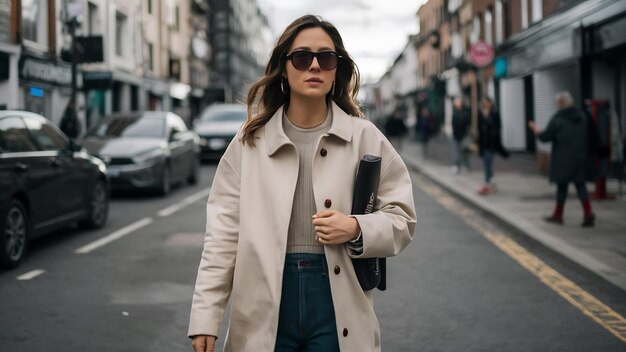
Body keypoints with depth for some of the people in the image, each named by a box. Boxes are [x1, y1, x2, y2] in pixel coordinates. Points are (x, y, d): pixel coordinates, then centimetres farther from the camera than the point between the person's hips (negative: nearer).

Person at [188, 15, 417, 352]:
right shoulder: (250, 141, 3)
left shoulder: (364, 137, 1)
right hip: (264, 306, 1)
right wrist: (205, 318, -4)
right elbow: (223, 234, 1)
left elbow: (402, 218, 6)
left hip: (336, 300, 0)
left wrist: (357, 230, -15)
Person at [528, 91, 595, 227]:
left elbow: (545, 137, -10)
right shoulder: (581, 116, 6)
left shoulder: (557, 119, -13)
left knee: (562, 185, 5)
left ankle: (558, 215, 16)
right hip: (579, 157, 5)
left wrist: (536, 130, 7)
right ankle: (588, 214, -3)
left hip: (563, 158, -5)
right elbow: (586, 137, 12)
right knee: (580, 184, 8)